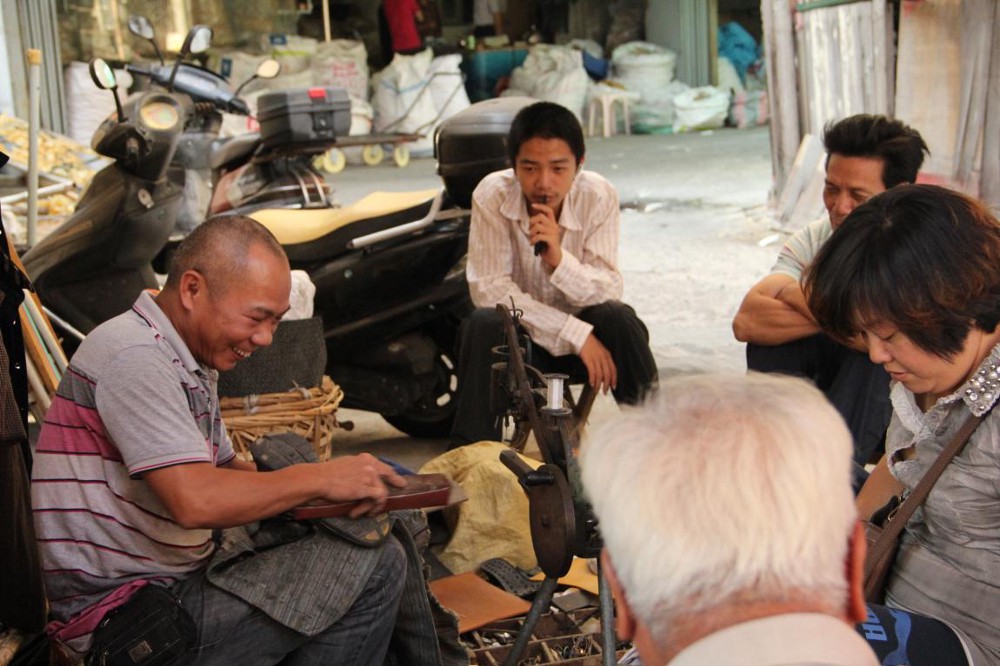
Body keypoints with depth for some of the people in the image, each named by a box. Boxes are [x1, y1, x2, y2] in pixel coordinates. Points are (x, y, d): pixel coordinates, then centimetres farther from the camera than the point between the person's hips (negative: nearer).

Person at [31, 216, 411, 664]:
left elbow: (224, 470, 19)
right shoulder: (134, 357, -19)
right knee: (374, 567, -17)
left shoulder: (189, 364, 16)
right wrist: (320, 479, -16)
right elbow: (194, 500, -28)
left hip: (171, 582, 10)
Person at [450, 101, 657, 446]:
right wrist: (576, 334, -26)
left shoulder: (600, 196, -15)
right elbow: (488, 288, -21)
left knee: (619, 319, -29)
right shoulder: (492, 195, -18)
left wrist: (559, 258, -38)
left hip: (583, 325, 1)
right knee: (481, 326, -31)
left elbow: (608, 293, -17)